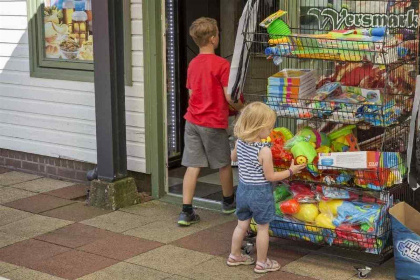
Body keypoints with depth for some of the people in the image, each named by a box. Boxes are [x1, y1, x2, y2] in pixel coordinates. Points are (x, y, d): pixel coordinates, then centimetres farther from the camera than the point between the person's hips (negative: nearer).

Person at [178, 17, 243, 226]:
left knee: (193, 166, 5)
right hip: (213, 123, -5)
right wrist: (241, 107, 5)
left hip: (192, 120, 5)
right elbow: (229, 97, -15)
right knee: (224, 164, 16)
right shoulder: (221, 64, -14)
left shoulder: (192, 64, 6)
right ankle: (228, 202, 34)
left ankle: (186, 212, 0)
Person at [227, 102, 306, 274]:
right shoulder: (264, 150, -25)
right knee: (262, 229, 9)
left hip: (243, 189, 6)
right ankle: (262, 263, 20)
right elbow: (270, 176, -17)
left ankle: (234, 256, 34)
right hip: (260, 193, -6)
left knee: (242, 225, 21)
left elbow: (233, 158, 16)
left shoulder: (239, 142, -5)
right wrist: (290, 171, -7)